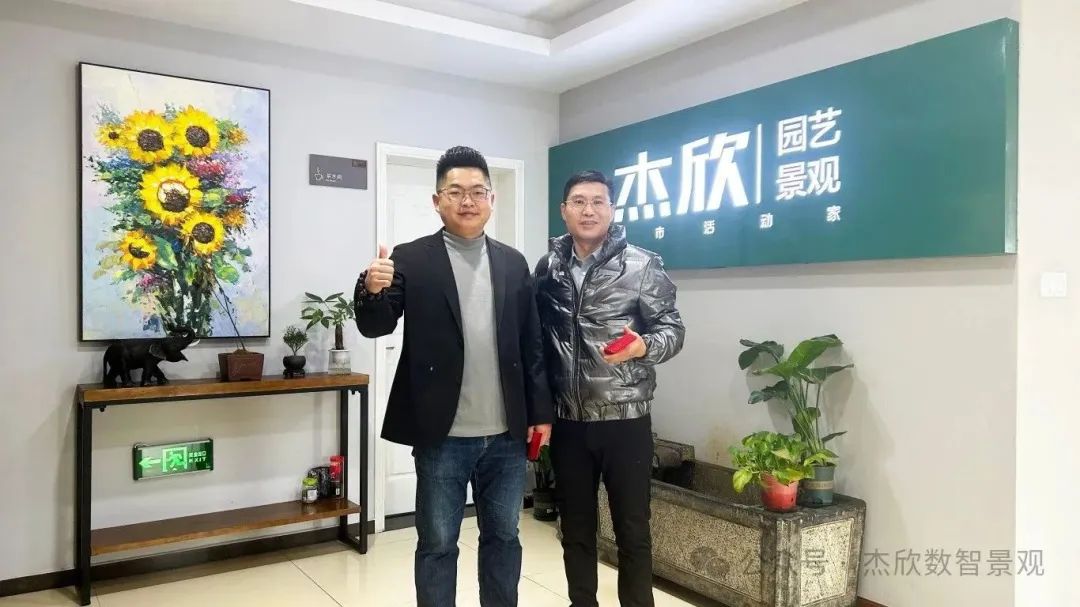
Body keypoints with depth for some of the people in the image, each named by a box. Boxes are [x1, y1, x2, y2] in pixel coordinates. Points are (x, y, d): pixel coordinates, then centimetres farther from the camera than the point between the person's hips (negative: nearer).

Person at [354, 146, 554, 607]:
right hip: (443, 436, -3)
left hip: (506, 436, 4)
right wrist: (372, 291, -29)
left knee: (503, 537, 17)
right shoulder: (411, 259, -3)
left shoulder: (513, 263, 7)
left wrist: (541, 411, 5)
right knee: (437, 544, 10)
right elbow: (375, 327, -7)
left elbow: (532, 343, 8)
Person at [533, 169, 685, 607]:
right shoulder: (547, 269, 5)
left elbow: (672, 328, -4)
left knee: (632, 530, 8)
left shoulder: (642, 265, -5)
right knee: (575, 528, 16)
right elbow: (536, 338, 8)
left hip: (625, 420, -3)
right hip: (568, 422, 3)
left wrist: (643, 346, -26)